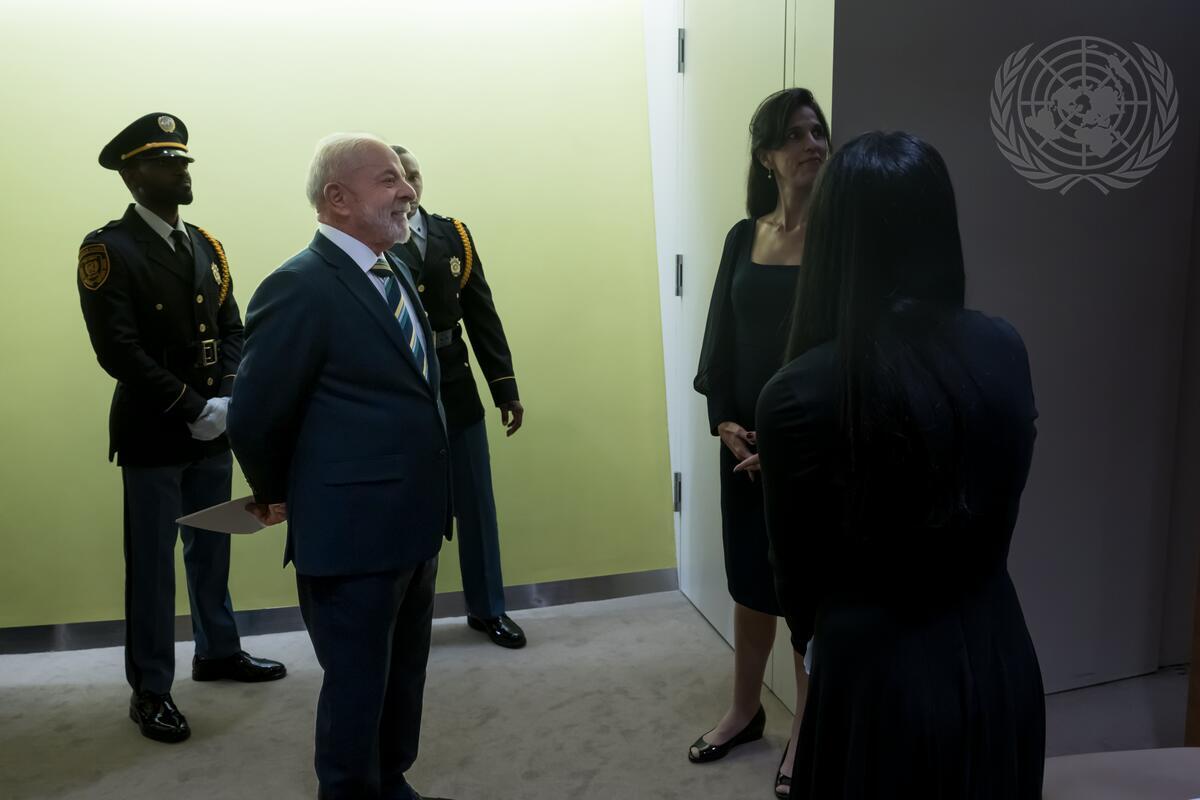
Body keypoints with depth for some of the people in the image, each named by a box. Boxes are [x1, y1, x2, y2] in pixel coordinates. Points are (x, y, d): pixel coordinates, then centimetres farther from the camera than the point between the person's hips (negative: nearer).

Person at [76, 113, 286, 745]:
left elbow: (231, 329, 9)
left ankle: (218, 651, 36)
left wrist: (228, 398, -8)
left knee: (210, 548, 19)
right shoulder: (108, 249, -11)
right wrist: (193, 409, -18)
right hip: (152, 433, -6)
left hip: (212, 429, 6)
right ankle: (149, 690, 18)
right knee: (151, 563, 4)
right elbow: (119, 350, -18)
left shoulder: (205, 246, 10)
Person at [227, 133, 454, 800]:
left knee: (404, 682, 22)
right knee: (357, 690, 10)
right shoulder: (301, 286, -18)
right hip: (351, 534, -8)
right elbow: (255, 417, -14)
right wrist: (277, 496, 1)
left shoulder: (396, 271, 9)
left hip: (413, 525, 8)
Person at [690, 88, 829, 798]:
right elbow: (721, 336, 7)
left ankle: (806, 730, 26)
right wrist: (725, 422, -4)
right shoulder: (746, 235, 6)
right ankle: (745, 711, 36)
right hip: (745, 441, 5)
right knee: (751, 581, 17)